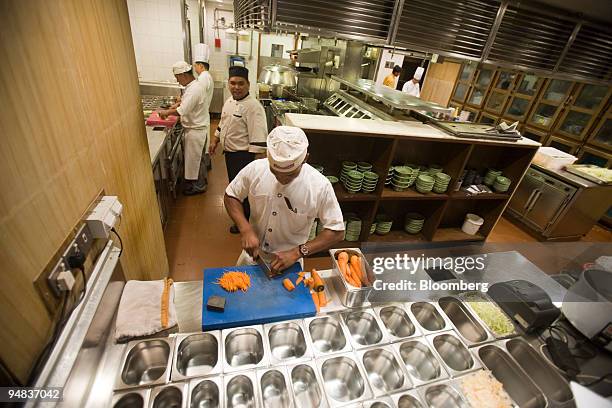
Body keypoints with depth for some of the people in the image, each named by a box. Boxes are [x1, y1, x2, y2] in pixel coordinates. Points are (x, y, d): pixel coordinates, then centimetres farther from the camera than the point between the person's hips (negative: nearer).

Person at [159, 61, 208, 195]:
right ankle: (201, 180, 36)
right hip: (195, 127, 10)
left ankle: (199, 186, 18)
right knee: (196, 156, 20)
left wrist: (166, 112, -15)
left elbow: (182, 111, -29)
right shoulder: (193, 84, 7)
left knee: (195, 157, 3)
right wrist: (178, 105, 11)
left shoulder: (194, 89, -24)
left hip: (196, 129, -10)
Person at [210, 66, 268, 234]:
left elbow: (258, 139, -26)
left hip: (243, 155, -8)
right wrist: (215, 141, 21)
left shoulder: (253, 107, -22)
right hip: (229, 151, 9)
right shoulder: (229, 101, 6)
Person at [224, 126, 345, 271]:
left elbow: (336, 232, -17)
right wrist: (246, 229, -18)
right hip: (252, 254, 3)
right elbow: (231, 196, -3)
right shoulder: (255, 169, -19)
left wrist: (297, 253, -25)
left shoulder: (320, 186, -25)